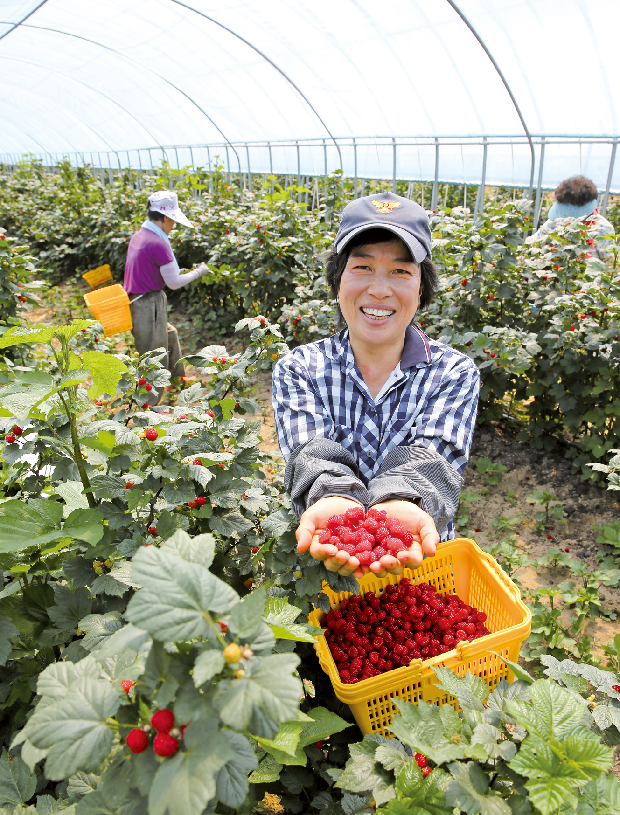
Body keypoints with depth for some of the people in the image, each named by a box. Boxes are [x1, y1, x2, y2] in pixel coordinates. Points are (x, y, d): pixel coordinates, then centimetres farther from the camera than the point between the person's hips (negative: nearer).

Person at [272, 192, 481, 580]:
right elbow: (313, 454, -13)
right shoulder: (297, 370, 0)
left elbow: (430, 458, -13)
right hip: (322, 564, 2)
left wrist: (400, 504, -34)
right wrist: (335, 500, -34)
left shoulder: (455, 373, 0)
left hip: (422, 563, -1)